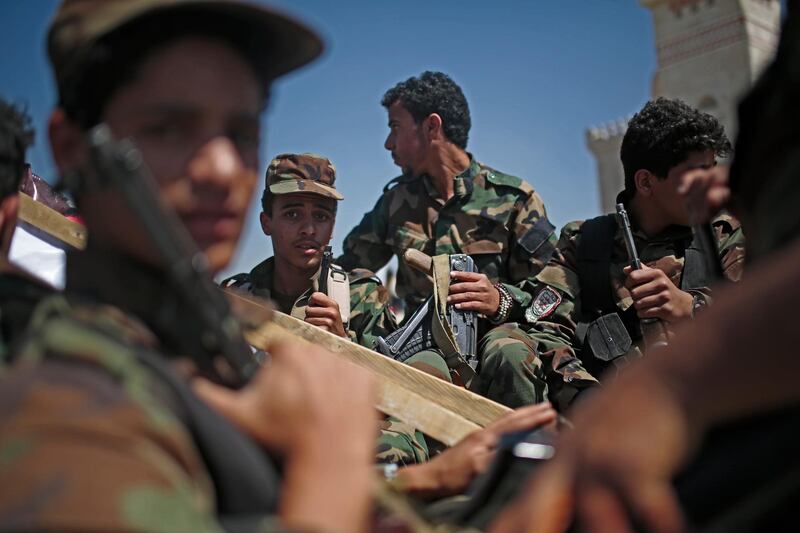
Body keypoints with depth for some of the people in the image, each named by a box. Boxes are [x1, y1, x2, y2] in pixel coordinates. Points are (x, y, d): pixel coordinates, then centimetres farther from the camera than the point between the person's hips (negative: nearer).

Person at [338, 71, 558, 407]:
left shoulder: (513, 198, 3)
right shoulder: (397, 200, 17)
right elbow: (346, 271, 21)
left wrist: (503, 301, -21)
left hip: (493, 332, -2)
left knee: (508, 353, -37)